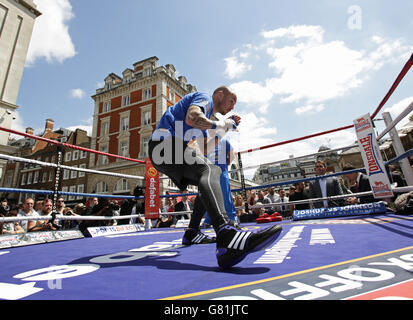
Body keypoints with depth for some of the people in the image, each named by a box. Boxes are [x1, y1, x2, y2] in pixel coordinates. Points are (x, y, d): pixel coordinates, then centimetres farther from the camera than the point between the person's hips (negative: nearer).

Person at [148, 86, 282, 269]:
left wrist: (224, 130, 21)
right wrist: (219, 125, -8)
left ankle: (192, 233, 14)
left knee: (207, 181, 14)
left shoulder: (207, 114, 31)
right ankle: (226, 237, -53)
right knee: (209, 170, -31)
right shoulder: (205, 98, 4)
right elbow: (191, 117, -21)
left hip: (166, 152, 10)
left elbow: (205, 148, 27)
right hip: (165, 143, -10)